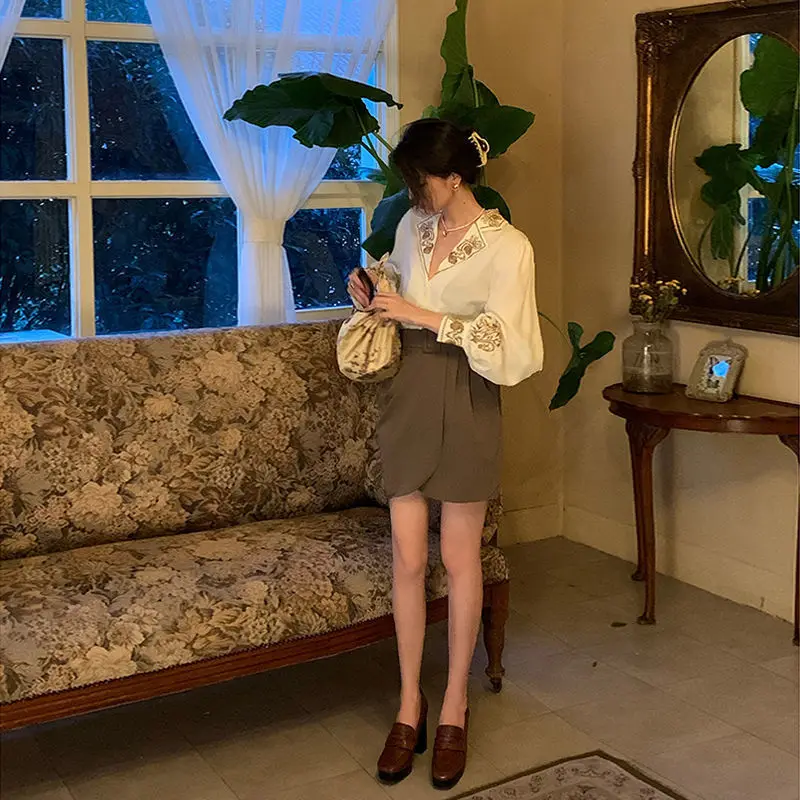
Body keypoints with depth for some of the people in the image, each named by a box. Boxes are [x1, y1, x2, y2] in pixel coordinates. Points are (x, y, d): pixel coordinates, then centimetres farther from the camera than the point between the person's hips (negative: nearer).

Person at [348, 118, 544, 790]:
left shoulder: (506, 246, -11)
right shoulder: (413, 227, 7)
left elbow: (506, 346, -18)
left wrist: (423, 316, -21)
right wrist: (374, 299, 1)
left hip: (465, 406, -4)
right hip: (408, 399, 5)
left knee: (460, 559, 5)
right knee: (408, 557, 5)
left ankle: (455, 706, 21)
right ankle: (410, 702, 19)